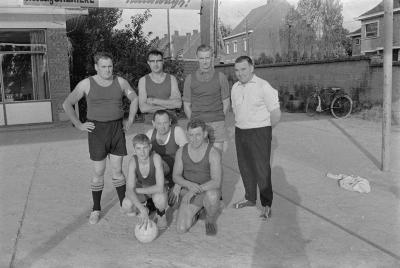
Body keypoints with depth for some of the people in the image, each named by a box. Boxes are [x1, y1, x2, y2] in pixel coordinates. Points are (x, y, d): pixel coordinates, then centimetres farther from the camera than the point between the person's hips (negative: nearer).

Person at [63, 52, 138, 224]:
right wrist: (79, 125, -6)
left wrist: (130, 120, 7)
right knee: (99, 172, 2)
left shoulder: (120, 82, 2)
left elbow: (134, 99, 16)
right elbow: (67, 104, 0)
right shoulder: (86, 84, -5)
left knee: (117, 170, 6)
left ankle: (124, 204, 19)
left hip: (117, 129, 2)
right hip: (97, 131, -2)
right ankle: (96, 210, 16)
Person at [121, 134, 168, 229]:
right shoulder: (133, 161, -26)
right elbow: (129, 190, -30)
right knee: (126, 206, -26)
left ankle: (161, 214, 0)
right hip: (141, 189, 3)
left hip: (155, 189, -3)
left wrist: (137, 190, -27)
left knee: (160, 199, -38)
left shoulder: (156, 158, -33)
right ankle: (145, 209, 10)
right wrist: (142, 209, -44)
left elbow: (160, 188, -36)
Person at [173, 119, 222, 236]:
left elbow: (216, 183, -26)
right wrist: (190, 185, -26)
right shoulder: (181, 152, -7)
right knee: (181, 229, -16)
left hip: (209, 191, -2)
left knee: (212, 197, -40)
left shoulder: (213, 153, -21)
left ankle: (211, 219, -4)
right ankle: (197, 210, 16)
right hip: (190, 193, 3)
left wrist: (195, 190, -36)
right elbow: (176, 177, -4)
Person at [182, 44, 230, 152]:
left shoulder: (220, 77, 5)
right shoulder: (190, 79, 6)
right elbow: (186, 105, 9)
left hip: (217, 124, 0)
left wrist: (218, 119, 2)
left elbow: (226, 102, 9)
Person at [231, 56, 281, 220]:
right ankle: (250, 198, 29)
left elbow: (276, 114, -10)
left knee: (262, 169, -4)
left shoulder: (263, 86, -11)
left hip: (259, 133, -6)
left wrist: (263, 130, 1)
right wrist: (241, 126, 13)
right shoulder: (235, 88, 8)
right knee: (245, 168, 13)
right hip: (240, 132, 6)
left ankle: (266, 205, 9)